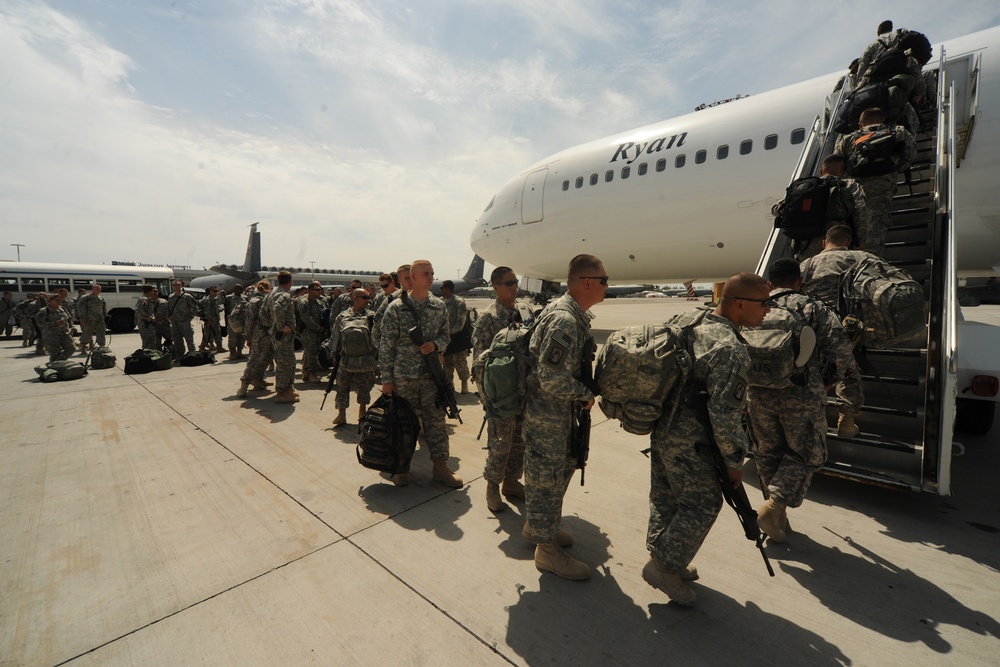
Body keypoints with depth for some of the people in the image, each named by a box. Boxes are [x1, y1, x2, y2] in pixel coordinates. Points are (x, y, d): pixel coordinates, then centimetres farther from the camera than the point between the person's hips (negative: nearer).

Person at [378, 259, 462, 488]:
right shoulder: (396, 307, -6)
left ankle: (440, 466, 19)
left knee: (436, 419, 6)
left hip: (432, 373, 3)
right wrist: (386, 379, -5)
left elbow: (445, 334, 12)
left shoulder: (439, 306, 5)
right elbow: (386, 345, -4)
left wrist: (435, 344, -12)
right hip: (404, 375, -2)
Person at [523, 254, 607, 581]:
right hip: (547, 416, -10)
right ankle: (547, 549, 25)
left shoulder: (574, 315, 9)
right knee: (546, 478, 6)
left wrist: (585, 392, 10)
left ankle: (536, 525, 43)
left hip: (560, 413, 10)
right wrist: (586, 394, -14)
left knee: (562, 469, 23)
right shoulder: (564, 320, -25)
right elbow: (552, 378, -28)